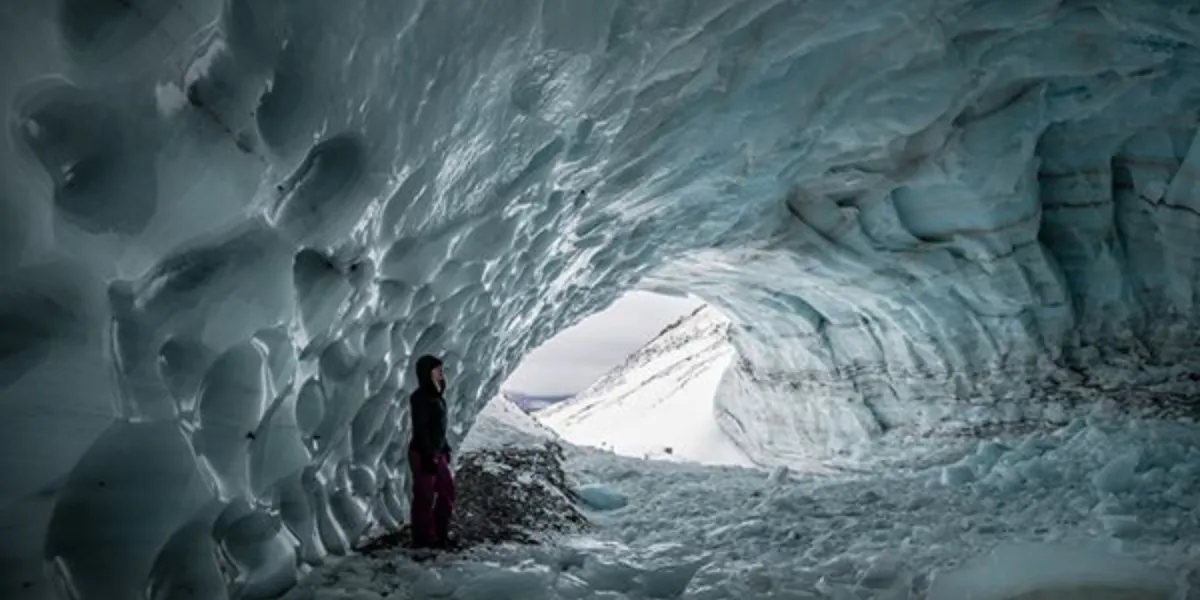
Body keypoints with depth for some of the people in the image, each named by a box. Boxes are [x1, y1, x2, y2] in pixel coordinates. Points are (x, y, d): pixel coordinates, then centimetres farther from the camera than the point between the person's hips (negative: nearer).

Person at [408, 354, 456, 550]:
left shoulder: (435, 396, 12)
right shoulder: (420, 397, -16)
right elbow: (420, 430, -20)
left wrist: (445, 449, 19)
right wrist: (428, 456, -22)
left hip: (437, 453, 10)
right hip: (423, 454, -10)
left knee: (447, 491, 14)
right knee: (425, 496, 0)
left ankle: (441, 535, 24)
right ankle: (423, 539, 10)